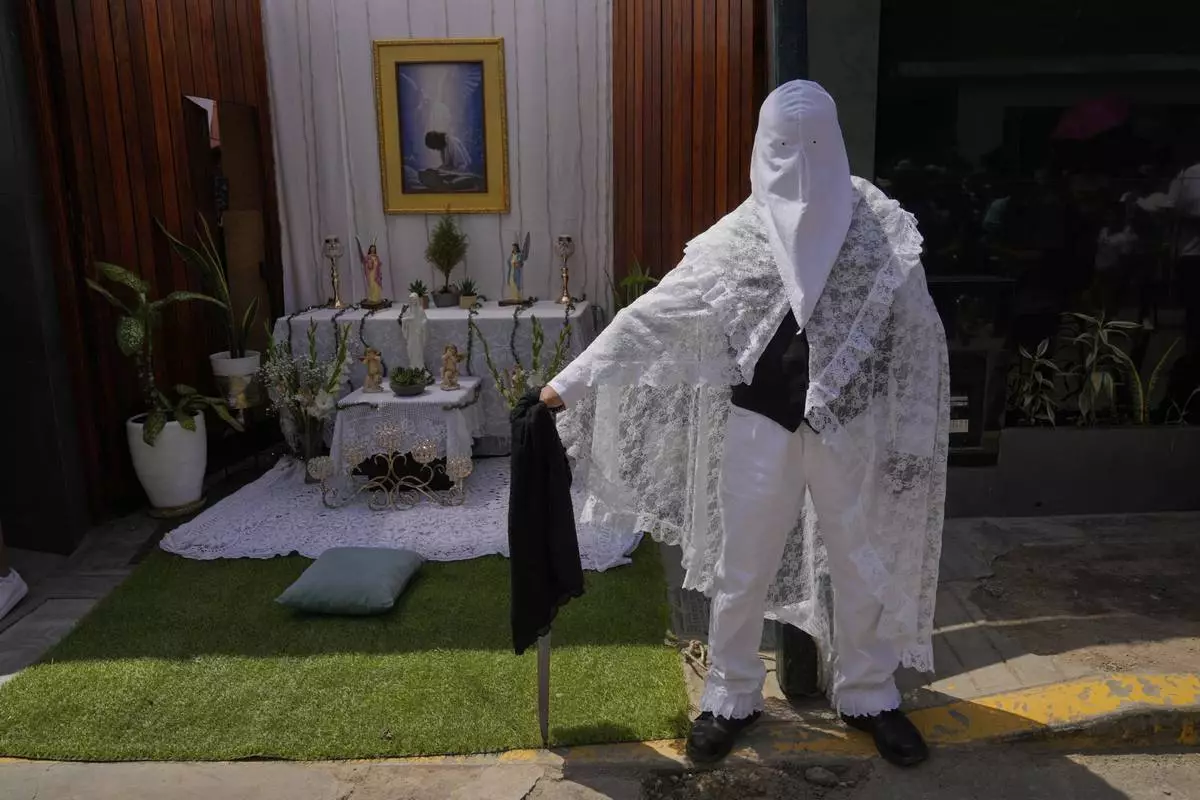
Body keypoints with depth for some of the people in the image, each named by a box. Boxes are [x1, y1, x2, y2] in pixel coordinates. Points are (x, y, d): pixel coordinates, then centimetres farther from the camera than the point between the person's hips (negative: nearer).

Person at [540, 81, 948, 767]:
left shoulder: (882, 229, -3)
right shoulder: (738, 237, -2)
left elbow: (920, 334, -1)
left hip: (848, 426, 0)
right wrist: (572, 380, -5)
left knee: (861, 565, 14)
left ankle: (868, 696, 38)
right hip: (761, 422, 0)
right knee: (741, 570, 9)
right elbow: (651, 315, -3)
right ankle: (732, 698, 31)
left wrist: (912, 434, -4)